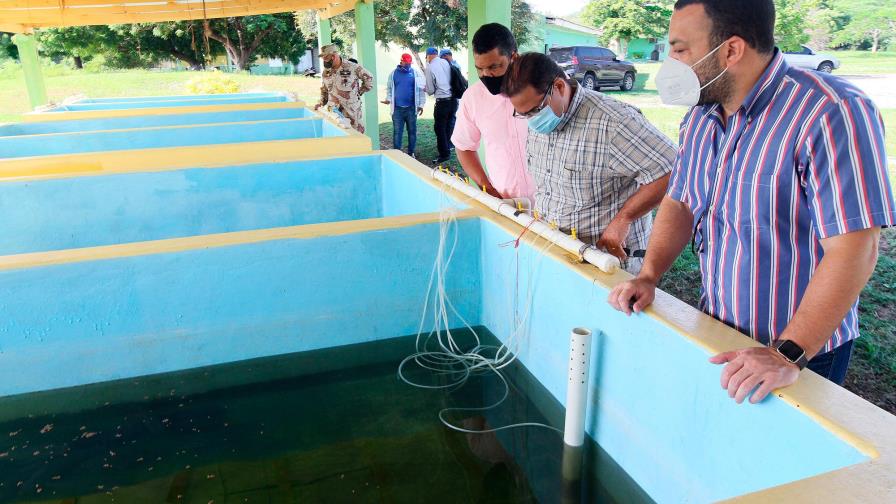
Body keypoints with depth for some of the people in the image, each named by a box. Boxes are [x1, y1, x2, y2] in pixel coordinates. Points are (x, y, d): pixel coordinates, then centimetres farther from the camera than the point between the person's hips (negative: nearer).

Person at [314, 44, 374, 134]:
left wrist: (359, 92, 0)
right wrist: (321, 102, 9)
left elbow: (369, 78, 1)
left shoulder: (353, 68, -8)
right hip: (333, 112, 4)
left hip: (352, 112, -4)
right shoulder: (325, 72, 8)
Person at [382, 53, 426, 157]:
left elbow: (421, 89, 2)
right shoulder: (393, 73, 6)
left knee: (412, 131, 7)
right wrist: (388, 99, -7)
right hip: (397, 108, 0)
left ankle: (411, 153, 18)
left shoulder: (416, 73, 2)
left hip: (411, 108, 0)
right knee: (397, 132, 1)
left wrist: (421, 104, -4)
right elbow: (389, 88, 10)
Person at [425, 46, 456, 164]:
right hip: (453, 98, 6)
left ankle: (444, 154, 4)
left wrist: (426, 90, 18)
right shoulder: (446, 62, 6)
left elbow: (430, 90, -4)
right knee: (448, 124, 20)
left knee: (439, 127, 3)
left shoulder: (430, 67, -9)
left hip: (442, 100, -6)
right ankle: (447, 146, 33)